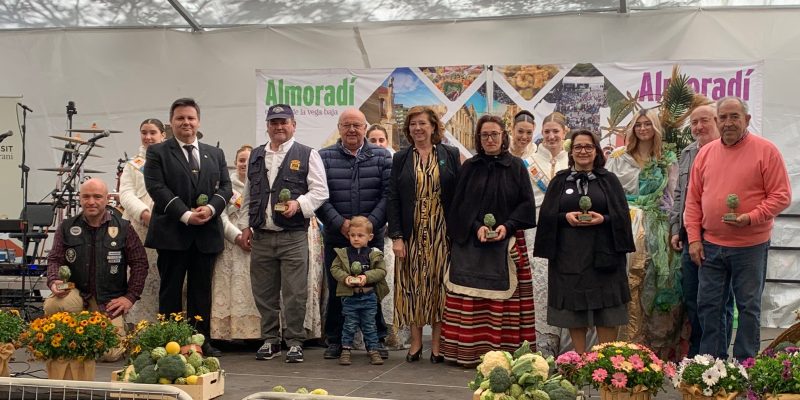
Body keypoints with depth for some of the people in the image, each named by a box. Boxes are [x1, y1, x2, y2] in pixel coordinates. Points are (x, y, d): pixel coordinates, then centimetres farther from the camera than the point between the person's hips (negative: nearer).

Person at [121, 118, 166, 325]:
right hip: (138, 227, 1)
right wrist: (145, 213, -13)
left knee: (163, 279, -5)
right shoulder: (133, 164, 17)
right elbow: (126, 194, 6)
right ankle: (136, 323, -2)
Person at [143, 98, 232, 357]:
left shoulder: (215, 154, 16)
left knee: (201, 291, 7)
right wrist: (185, 215, -17)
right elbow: (156, 188, -8)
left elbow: (225, 187, 9)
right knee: (170, 291, 2)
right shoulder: (157, 153, 3)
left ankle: (202, 343, 12)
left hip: (207, 232, 3)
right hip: (172, 232, -3)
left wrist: (211, 208, -12)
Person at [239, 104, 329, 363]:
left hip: (293, 237, -4)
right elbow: (249, 194, 20)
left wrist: (299, 204, -18)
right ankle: (270, 340, 20)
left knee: (295, 294, -2)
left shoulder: (307, 155, 2)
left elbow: (320, 191, -2)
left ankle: (295, 342, 8)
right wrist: (247, 225, 15)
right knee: (264, 293, 9)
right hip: (261, 236, 4)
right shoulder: (256, 156, 15)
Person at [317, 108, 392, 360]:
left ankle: (377, 340, 16)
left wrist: (371, 223, -13)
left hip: (372, 236, 0)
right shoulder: (325, 157, 4)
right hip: (336, 237, 0)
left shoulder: (381, 157, 5)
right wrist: (340, 223, -13)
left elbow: (388, 193, -2)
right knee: (336, 289, 4)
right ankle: (335, 341, 16)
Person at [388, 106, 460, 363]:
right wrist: (396, 236, -5)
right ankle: (415, 342, 11)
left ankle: (437, 344, 6)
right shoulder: (401, 158, 8)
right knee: (413, 284, 3)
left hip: (441, 233, -1)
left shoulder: (450, 155, 4)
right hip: (412, 234, 1)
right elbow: (393, 199, 4)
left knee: (439, 284, 0)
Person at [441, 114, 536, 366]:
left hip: (507, 242, -1)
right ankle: (470, 351, 1)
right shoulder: (469, 168, 8)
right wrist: (476, 227, -11)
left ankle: (505, 351, 1)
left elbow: (526, 204, 2)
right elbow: (459, 205, 5)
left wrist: (507, 226, -12)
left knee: (504, 300, -4)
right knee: (470, 300, -3)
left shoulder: (516, 167, 5)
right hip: (470, 244, 1)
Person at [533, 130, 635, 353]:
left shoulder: (609, 180, 9)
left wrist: (603, 219, -15)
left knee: (606, 310, -3)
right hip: (569, 255, 1)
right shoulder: (560, 181, 11)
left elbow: (622, 215, 2)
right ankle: (580, 358, 11)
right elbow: (546, 215, 5)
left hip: (602, 254, -1)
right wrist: (565, 217, -13)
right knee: (574, 307, 1)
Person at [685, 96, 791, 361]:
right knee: (708, 305, 9)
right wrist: (694, 238, 3)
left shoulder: (766, 151, -6)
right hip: (711, 246, 4)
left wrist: (751, 218, -20)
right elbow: (693, 200, 10)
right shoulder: (706, 153, 7)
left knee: (749, 307, 5)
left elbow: (781, 195, -8)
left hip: (750, 246, -4)